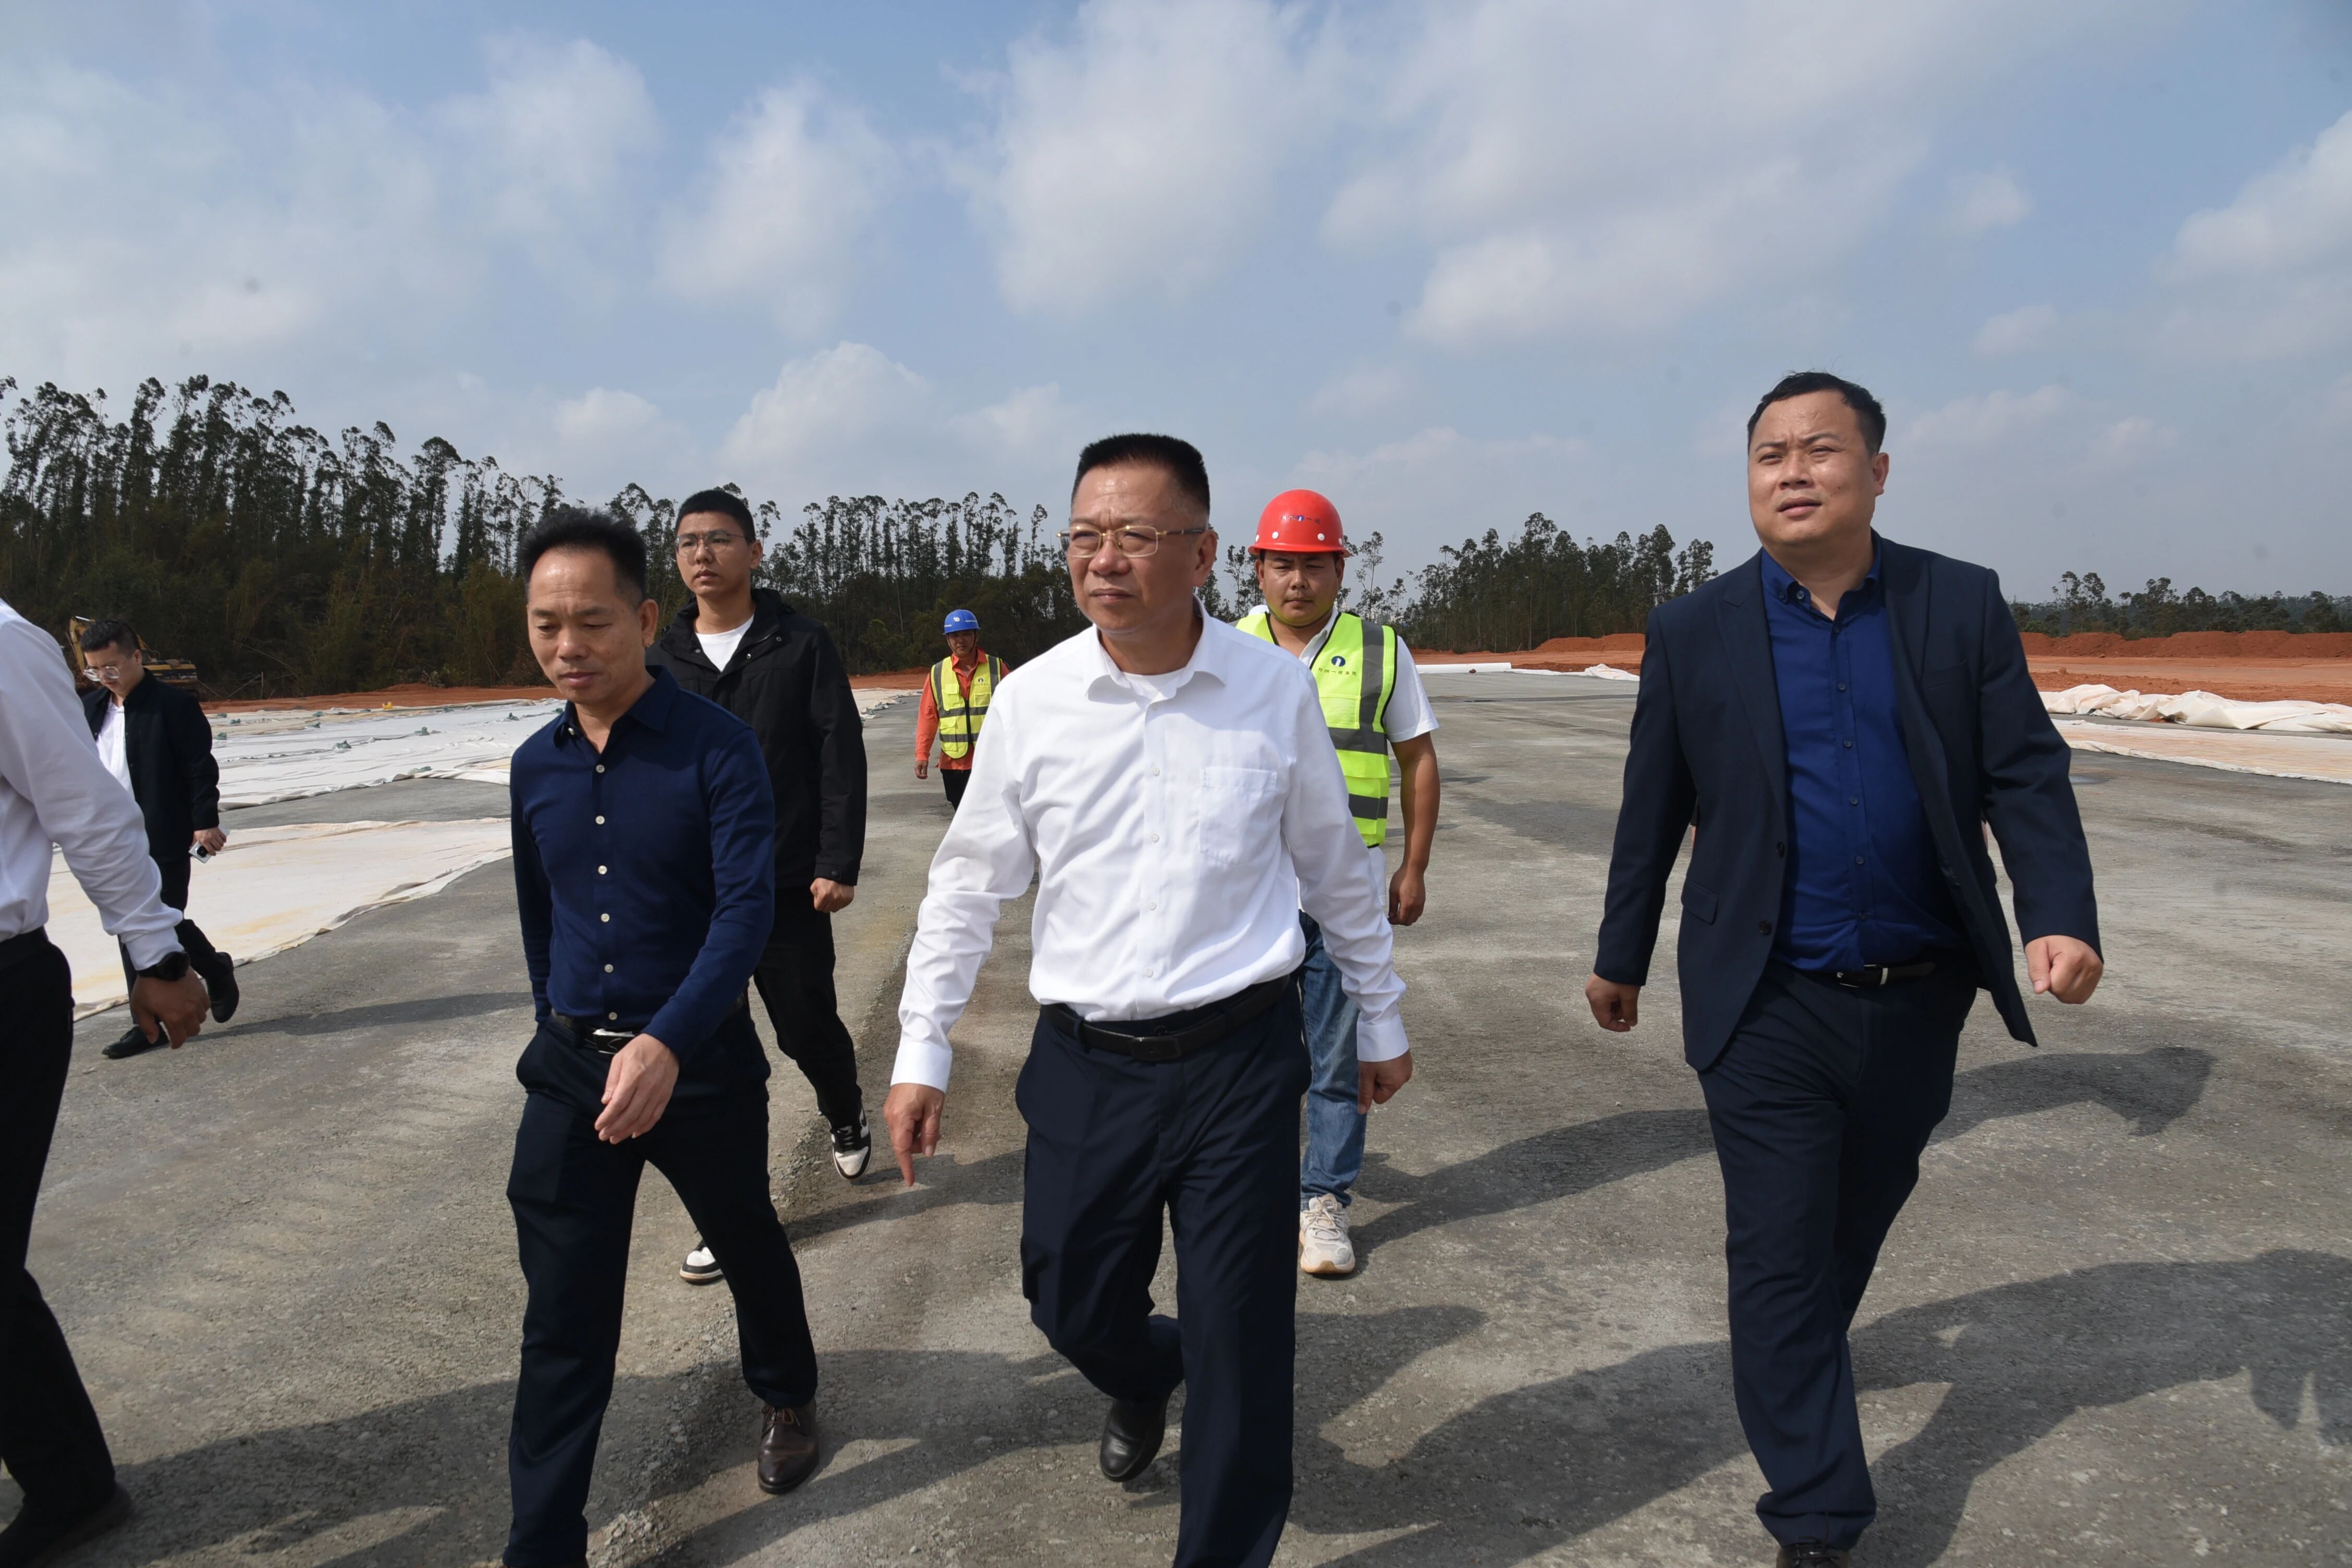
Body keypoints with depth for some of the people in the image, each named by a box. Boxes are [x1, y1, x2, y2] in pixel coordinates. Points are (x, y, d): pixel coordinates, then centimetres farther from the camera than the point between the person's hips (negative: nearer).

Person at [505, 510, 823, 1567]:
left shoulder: (716, 749, -15)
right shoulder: (537, 766, 1)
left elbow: (747, 910, -24)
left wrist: (666, 1044, -35)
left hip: (700, 1060, -3)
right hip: (570, 1066, 3)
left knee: (745, 1244, 20)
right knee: (563, 1320, 5)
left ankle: (786, 1396, 49)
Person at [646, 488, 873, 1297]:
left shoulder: (801, 645, -3)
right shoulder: (661, 662, 7)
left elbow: (841, 757, -7)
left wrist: (838, 863, -13)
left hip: (786, 886, -3)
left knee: (808, 1025, 8)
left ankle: (847, 1118, 42)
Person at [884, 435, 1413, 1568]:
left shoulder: (1275, 688, -5)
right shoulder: (1032, 700, -4)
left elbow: (1336, 871, 7)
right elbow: (969, 883, 5)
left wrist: (1380, 1023, 15)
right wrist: (921, 1053, 5)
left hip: (1241, 1058, -1)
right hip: (1087, 1061, 2)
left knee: (1240, 1340, 4)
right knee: (1071, 1306, 14)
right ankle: (1141, 1380, 52)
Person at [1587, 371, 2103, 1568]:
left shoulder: (1962, 605, 0)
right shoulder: (1694, 631, -3)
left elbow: (2025, 775, -1)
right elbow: (1653, 809, 3)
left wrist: (2062, 917, -17)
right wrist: (1620, 956, 11)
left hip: (1917, 1002, 3)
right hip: (1768, 1009, -2)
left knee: (1861, 1213, 22)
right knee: (1779, 1257, 0)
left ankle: (1804, 1360, 52)